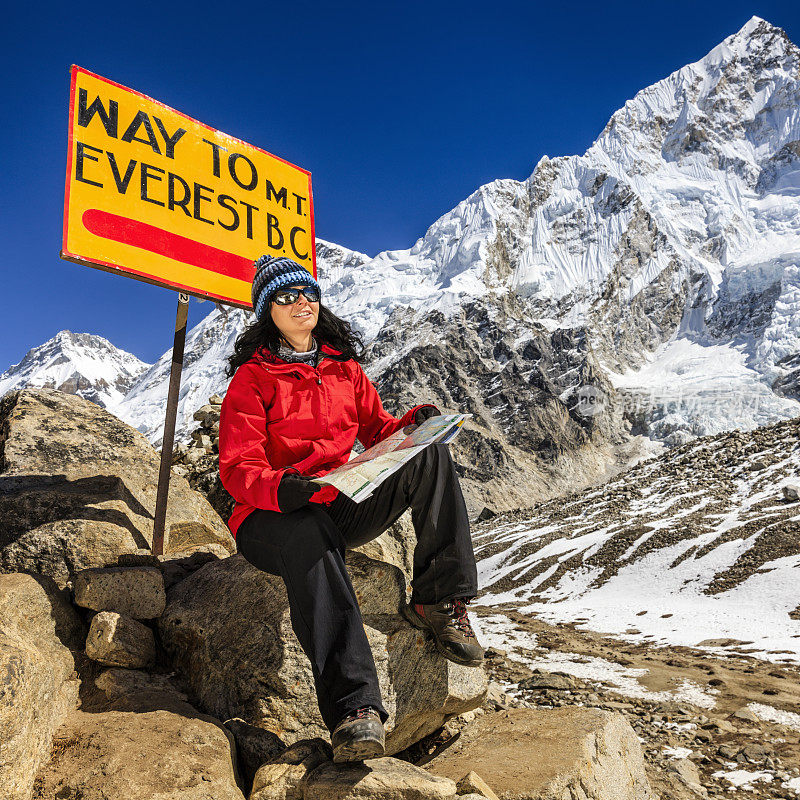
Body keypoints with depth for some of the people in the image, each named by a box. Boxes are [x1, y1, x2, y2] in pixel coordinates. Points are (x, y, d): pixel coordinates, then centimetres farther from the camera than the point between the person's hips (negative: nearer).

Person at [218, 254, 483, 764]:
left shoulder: (345, 368, 15)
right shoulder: (252, 378, -1)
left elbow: (378, 431, 15)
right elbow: (237, 468, -10)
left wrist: (413, 424, -8)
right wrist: (279, 488, -32)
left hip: (343, 507, 5)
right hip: (274, 515, -4)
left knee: (431, 455, -16)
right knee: (312, 539, -41)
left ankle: (439, 599, -16)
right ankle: (354, 708, -45)